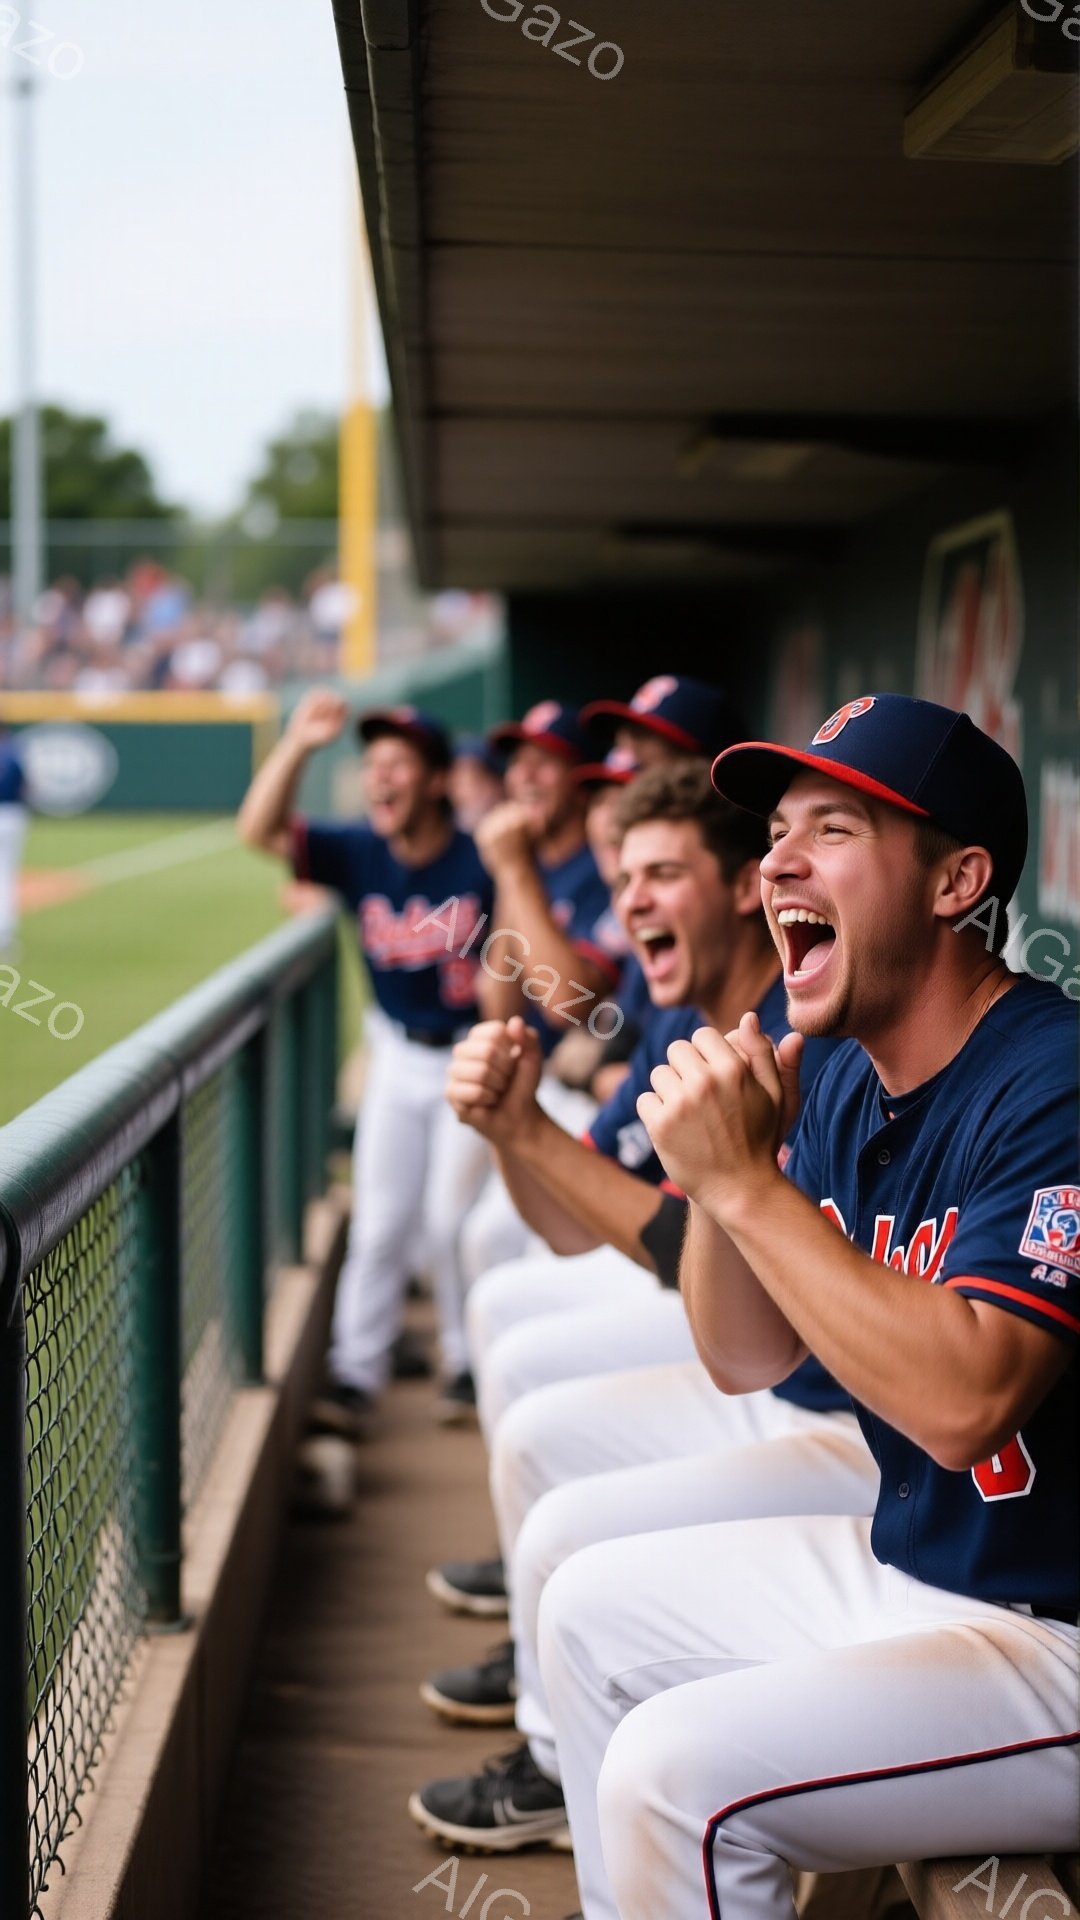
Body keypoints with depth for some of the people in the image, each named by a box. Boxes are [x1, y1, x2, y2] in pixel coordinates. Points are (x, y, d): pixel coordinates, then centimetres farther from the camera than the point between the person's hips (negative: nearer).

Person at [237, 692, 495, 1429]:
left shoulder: (482, 861, -18)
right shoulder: (357, 853, -8)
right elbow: (260, 829, -19)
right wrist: (298, 743, -29)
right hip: (397, 1058, 4)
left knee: (454, 1216, -2)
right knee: (378, 1220, 6)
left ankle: (471, 1364, 17)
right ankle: (355, 1375, 13)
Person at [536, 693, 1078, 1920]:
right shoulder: (847, 1086, 6)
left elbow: (961, 1401, -34)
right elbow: (750, 1361, 10)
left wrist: (746, 1180, -29)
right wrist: (715, 1165, -8)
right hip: (906, 1565, 10)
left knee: (680, 1767, -23)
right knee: (592, 1609, 19)